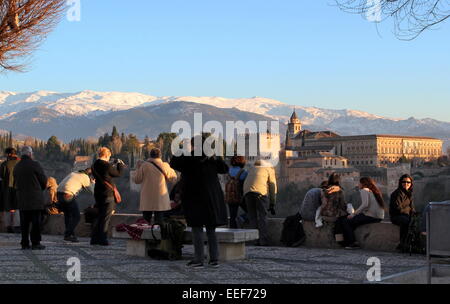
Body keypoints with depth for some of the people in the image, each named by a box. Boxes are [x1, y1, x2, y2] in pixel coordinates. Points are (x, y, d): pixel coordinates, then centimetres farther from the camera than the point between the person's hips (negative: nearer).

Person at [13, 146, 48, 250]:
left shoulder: (16, 167, 8)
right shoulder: (34, 164, -11)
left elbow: (16, 183, 13)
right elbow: (44, 180, -5)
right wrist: (41, 189, 14)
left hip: (22, 199, 6)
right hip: (35, 199, -6)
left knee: (24, 222, 10)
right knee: (36, 222, -1)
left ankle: (24, 243, 11)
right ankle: (35, 243, -2)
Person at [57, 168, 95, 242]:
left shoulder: (73, 173, 27)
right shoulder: (85, 177, 6)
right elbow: (92, 191, 10)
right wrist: (93, 183, 27)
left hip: (59, 193, 8)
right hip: (68, 196, -8)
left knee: (67, 214, 20)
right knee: (76, 216, 2)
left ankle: (69, 234, 23)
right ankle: (68, 235, -3)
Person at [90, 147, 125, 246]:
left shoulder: (94, 165, 7)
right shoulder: (107, 165, -17)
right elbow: (119, 174, -5)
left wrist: (114, 165, 19)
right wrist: (121, 165, 12)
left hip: (98, 193, 8)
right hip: (108, 194, -8)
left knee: (99, 216, 17)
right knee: (105, 218, -1)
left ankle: (94, 239, 19)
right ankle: (102, 239, 1)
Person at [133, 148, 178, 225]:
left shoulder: (144, 165, -6)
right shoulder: (165, 166, -4)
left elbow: (136, 180, 2)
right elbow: (173, 178, 8)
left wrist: (138, 168, 14)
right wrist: (171, 169, 22)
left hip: (147, 200, 0)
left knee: (146, 219, 9)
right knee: (159, 220, 4)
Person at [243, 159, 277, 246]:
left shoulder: (252, 169, 34)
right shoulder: (270, 169, 22)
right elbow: (273, 187, 16)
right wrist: (272, 205, 17)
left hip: (247, 191, 3)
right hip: (261, 192, -3)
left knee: (252, 217, 9)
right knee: (262, 217, 0)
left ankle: (257, 240, 4)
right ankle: (264, 241, -6)